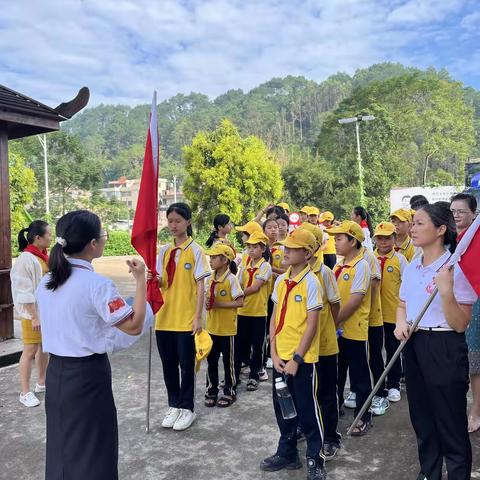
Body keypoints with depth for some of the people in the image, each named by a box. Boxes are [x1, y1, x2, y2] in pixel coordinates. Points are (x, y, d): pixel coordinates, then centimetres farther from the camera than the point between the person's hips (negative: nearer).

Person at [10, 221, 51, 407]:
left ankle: (42, 383, 31)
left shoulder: (43, 257, 6)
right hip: (33, 313, -8)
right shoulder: (26, 259, -18)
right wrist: (34, 316, -20)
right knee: (30, 350, -1)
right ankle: (25, 393, 9)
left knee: (44, 347, 16)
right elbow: (24, 292, -19)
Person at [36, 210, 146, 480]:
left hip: (56, 372, 7)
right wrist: (141, 279, -15)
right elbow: (134, 326, -19)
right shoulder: (97, 284, -21)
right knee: (91, 450, 9)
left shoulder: (46, 283, 2)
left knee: (61, 445, 21)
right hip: (88, 375, -7)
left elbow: (62, 324, 11)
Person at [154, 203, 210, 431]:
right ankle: (174, 405, 30)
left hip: (186, 319, -4)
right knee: (168, 364, 13)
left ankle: (187, 408, 23)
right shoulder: (163, 250, 6)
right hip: (165, 317, 5)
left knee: (186, 365, 7)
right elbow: (160, 282, 10)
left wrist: (198, 316, -12)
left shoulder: (195, 250, -7)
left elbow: (200, 286, -8)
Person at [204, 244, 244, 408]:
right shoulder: (209, 279, 4)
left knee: (228, 360, 7)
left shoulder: (231, 279, -15)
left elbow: (240, 302, -17)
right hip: (212, 327, 6)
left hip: (227, 328, -6)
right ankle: (211, 390, 27)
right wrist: (207, 303, -9)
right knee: (211, 360, 13)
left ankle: (229, 391, 22)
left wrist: (219, 304, -21)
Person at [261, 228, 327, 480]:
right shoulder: (280, 280, 6)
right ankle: (287, 453, 33)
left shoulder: (311, 282, -13)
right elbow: (275, 318, 9)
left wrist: (296, 358, -15)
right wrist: (274, 353, 1)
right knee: (282, 407, 16)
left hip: (302, 358, -6)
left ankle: (315, 460, 23)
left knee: (307, 410, 5)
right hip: (280, 357, 6)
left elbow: (311, 325, -14)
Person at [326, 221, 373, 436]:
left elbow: (355, 300, -20)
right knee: (336, 371, 20)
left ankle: (364, 417, 20)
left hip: (354, 330, -7)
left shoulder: (361, 266, -15)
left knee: (359, 375, 6)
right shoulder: (338, 266, 9)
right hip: (336, 329, 8)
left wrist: (335, 321, -19)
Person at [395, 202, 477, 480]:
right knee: (422, 417, 20)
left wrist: (446, 291, -32)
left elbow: (460, 325, -17)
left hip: (444, 348, -7)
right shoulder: (412, 266, 5)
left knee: (450, 423, 5)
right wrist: (401, 323, -2)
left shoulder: (456, 268, -16)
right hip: (413, 345, 7)